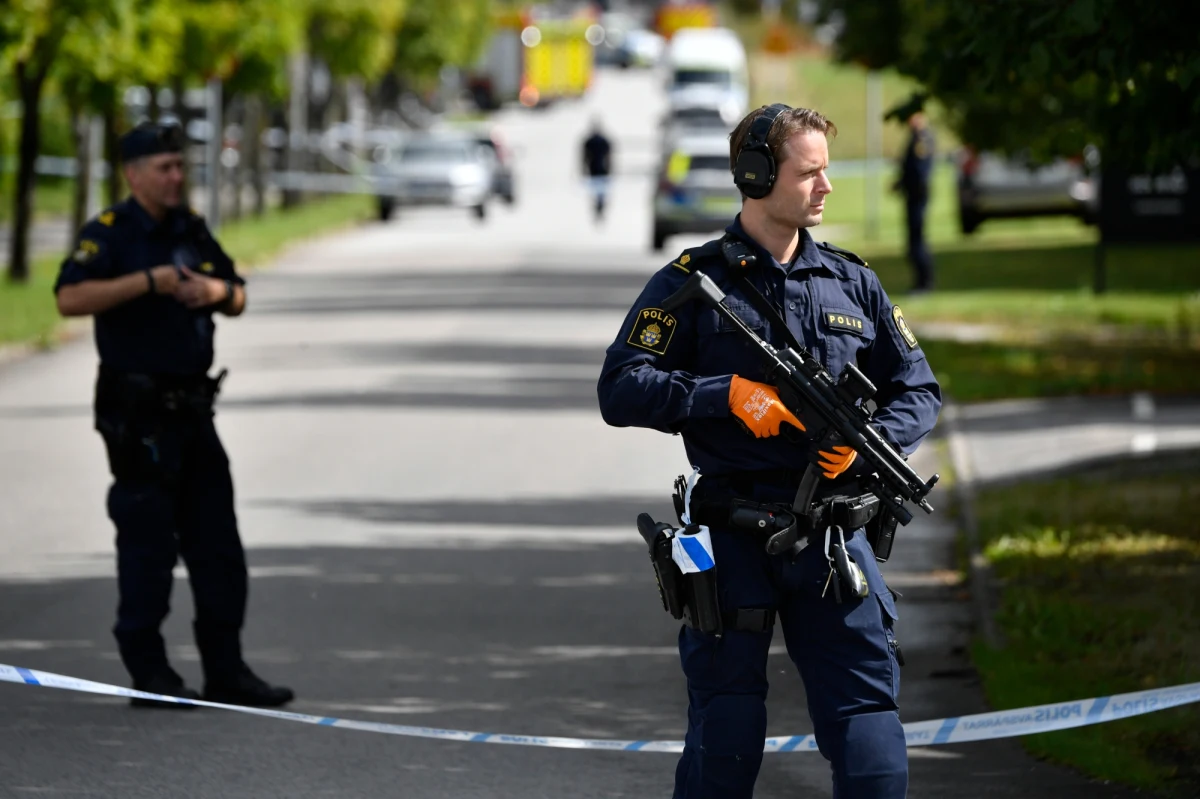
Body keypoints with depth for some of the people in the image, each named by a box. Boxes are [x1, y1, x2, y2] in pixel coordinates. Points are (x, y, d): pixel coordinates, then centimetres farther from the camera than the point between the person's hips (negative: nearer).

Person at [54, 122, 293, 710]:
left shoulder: (192, 231, 13)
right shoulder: (109, 233, -9)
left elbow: (238, 299, 22)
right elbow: (71, 298, -24)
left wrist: (219, 290, -1)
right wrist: (150, 281, -25)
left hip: (191, 410, 7)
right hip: (137, 413, -7)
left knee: (217, 546, 8)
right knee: (147, 544, -4)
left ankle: (226, 672, 14)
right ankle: (149, 675, 3)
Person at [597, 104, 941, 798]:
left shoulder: (853, 284, 11)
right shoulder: (691, 283, 0)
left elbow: (919, 389, 15)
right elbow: (621, 389, -6)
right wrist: (728, 395, -18)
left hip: (832, 534, 3)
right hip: (733, 535, -3)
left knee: (867, 723, -3)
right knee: (724, 741, 3)